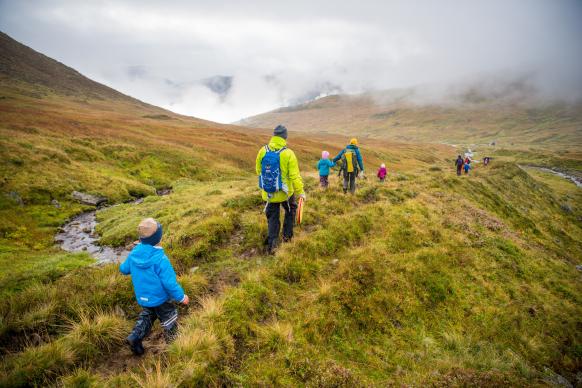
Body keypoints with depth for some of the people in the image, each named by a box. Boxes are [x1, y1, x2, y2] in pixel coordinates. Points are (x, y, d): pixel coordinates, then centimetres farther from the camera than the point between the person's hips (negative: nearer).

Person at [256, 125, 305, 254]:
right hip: (285, 192, -3)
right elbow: (295, 176, -18)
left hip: (268, 192, 3)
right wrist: (300, 191, -7)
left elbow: (259, 171, 5)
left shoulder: (262, 151, -7)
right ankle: (287, 235, 32)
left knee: (273, 217, 16)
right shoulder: (288, 154, -19)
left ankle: (271, 244, 13)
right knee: (290, 210, 27)